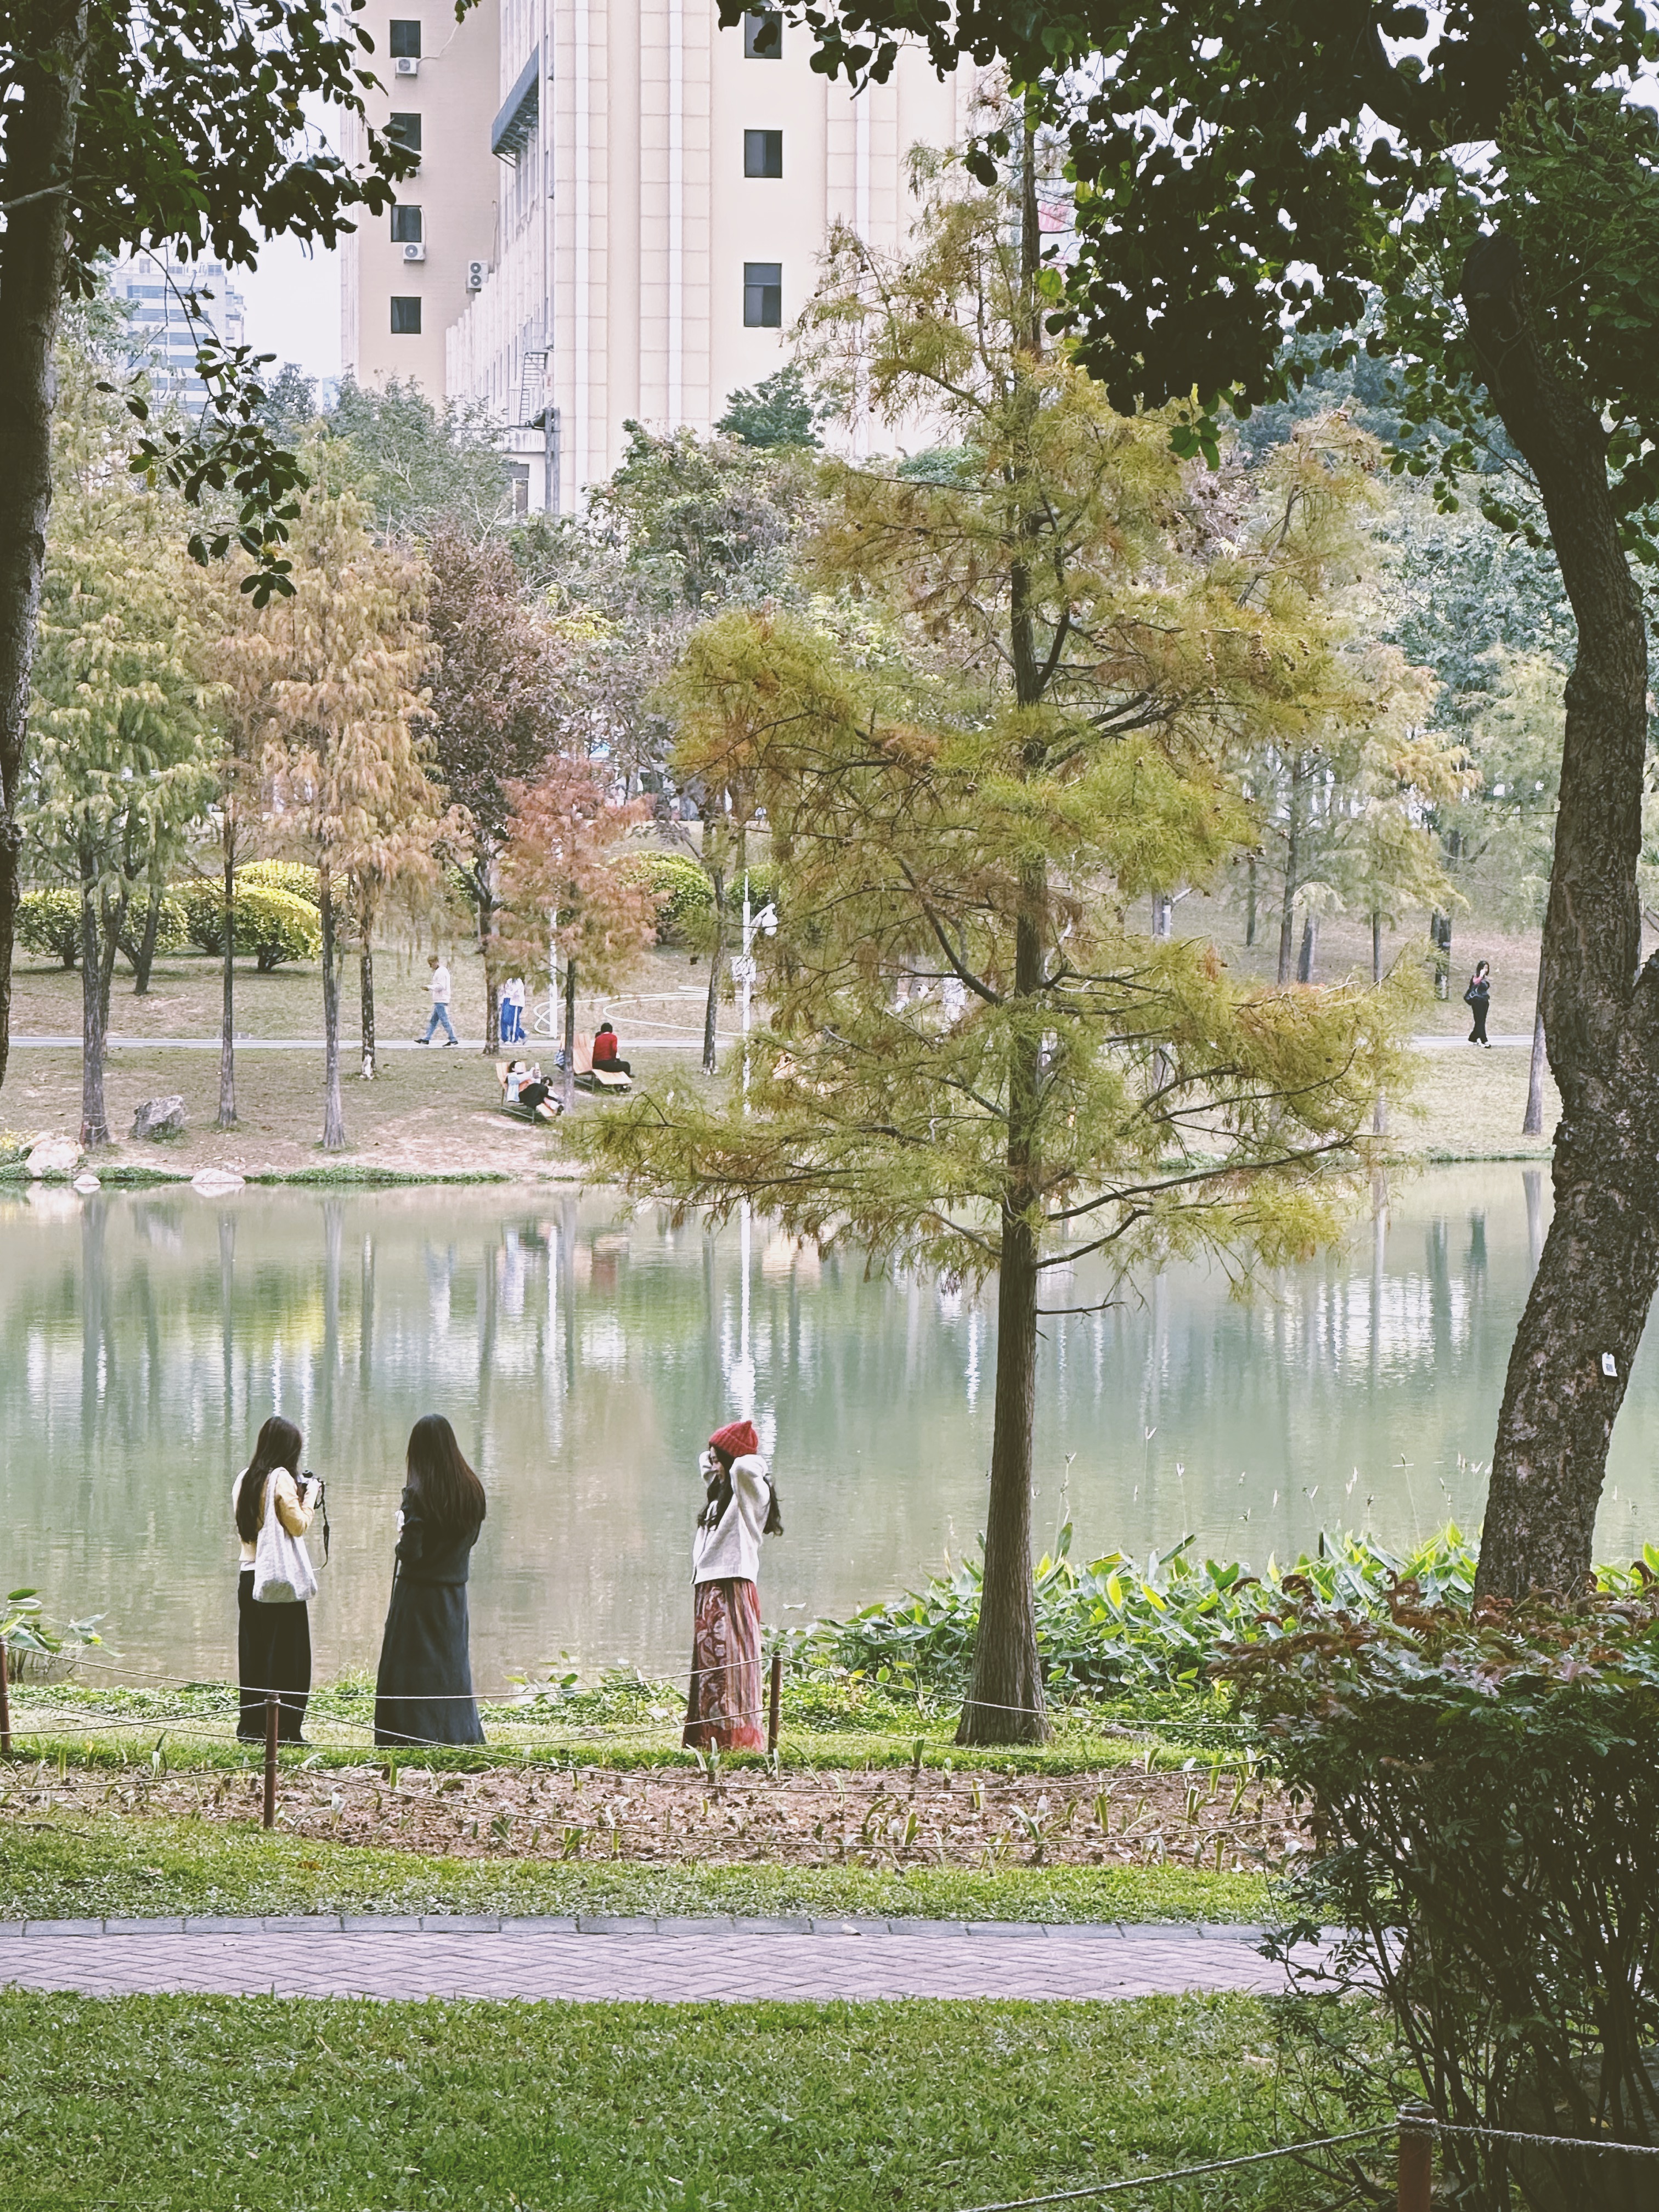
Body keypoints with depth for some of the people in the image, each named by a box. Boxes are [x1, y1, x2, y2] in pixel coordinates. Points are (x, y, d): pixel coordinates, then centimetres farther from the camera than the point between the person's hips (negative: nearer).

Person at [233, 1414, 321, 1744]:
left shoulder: (244, 1479, 11)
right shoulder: (282, 1479, -11)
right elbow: (298, 1526, -13)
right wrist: (309, 1497, 2)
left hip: (248, 1577, 7)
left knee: (253, 1653, 11)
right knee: (288, 1653, -2)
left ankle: (252, 1727, 12)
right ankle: (284, 1729, -3)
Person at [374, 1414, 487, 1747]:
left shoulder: (417, 1494, -16)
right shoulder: (472, 1489, 0)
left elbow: (410, 1552, -17)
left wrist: (403, 1532, 0)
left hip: (418, 1594, -5)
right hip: (454, 1591, 5)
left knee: (411, 1668, 2)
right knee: (452, 1661, 15)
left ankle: (414, 1733, 0)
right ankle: (458, 1732, 17)